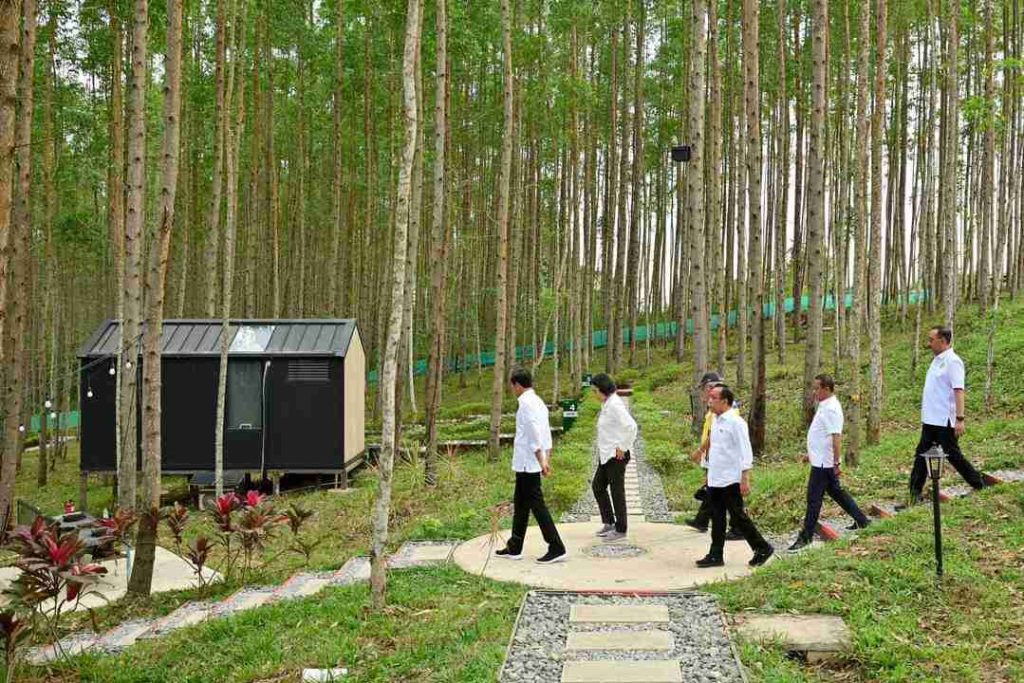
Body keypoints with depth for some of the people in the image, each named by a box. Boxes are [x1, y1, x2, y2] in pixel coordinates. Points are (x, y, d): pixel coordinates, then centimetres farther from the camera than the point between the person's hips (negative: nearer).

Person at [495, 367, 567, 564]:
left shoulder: (526, 403, -15)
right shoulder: (538, 401, 14)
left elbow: (534, 434, -21)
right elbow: (546, 434, 15)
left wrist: (541, 460, -20)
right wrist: (546, 459, 16)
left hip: (527, 464, -10)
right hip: (528, 464, 10)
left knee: (536, 504, -6)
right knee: (520, 503, 16)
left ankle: (556, 549, -4)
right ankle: (514, 548, 24)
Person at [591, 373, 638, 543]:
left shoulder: (615, 405, -19)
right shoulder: (607, 404, 11)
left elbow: (631, 426, -28)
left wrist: (622, 448, -20)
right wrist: (602, 449, 13)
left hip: (616, 456, -10)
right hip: (606, 455, 10)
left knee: (617, 491, 0)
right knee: (598, 486, 15)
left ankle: (620, 530, 10)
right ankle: (609, 522, 25)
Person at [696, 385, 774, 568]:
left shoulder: (735, 422, -15)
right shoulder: (716, 421, 11)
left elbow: (745, 451, -17)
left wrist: (745, 479, -20)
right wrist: (710, 474, 19)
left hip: (730, 480, -8)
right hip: (715, 480, 8)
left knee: (738, 517, -1)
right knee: (717, 519, 10)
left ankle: (763, 548, 14)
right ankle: (716, 555, 16)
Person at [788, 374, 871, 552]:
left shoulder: (831, 409, -21)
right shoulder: (825, 406, 11)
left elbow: (836, 437, -25)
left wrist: (836, 463, -26)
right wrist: (811, 453, 24)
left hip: (824, 463, -10)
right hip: (821, 460, 10)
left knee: (813, 499, -3)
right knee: (836, 491, 20)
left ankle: (806, 537, 4)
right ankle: (861, 520, 31)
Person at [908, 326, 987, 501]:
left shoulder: (952, 361, -15)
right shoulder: (937, 360, 12)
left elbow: (958, 391, -21)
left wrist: (960, 419, -26)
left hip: (944, 421, -9)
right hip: (930, 420, 9)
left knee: (953, 455, 2)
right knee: (922, 455, 8)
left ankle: (980, 487, 18)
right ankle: (914, 495, 12)